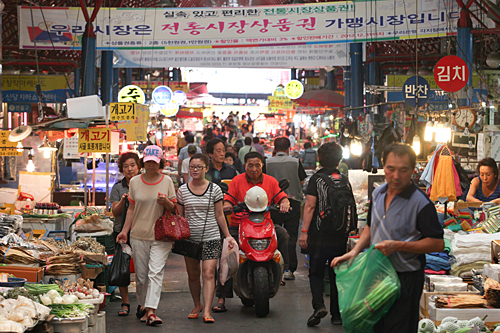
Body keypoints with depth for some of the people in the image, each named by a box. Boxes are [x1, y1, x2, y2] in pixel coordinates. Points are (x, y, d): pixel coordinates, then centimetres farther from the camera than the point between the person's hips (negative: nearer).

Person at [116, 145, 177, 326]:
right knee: (141, 274, 8)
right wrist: (125, 230, 7)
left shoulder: (167, 181, 2)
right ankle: (142, 306, 28)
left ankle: (150, 311, -19)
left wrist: (166, 202, -15)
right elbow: (131, 209, 12)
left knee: (156, 272, -13)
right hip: (139, 235, 2)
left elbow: (173, 208, 7)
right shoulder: (135, 182, 6)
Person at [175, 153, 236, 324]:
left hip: (211, 238, -2)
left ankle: (207, 311, -16)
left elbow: (219, 216, 7)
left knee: (208, 273, -13)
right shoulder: (182, 190, 5)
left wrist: (228, 236, 6)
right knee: (193, 275, 10)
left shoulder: (215, 190, 2)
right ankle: (197, 305, 31)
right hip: (190, 238, 2)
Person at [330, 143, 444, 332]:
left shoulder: (420, 202, -17)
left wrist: (398, 246, -21)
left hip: (405, 279, -7)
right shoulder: (378, 193, 6)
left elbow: (438, 243, -17)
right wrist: (355, 251, 4)